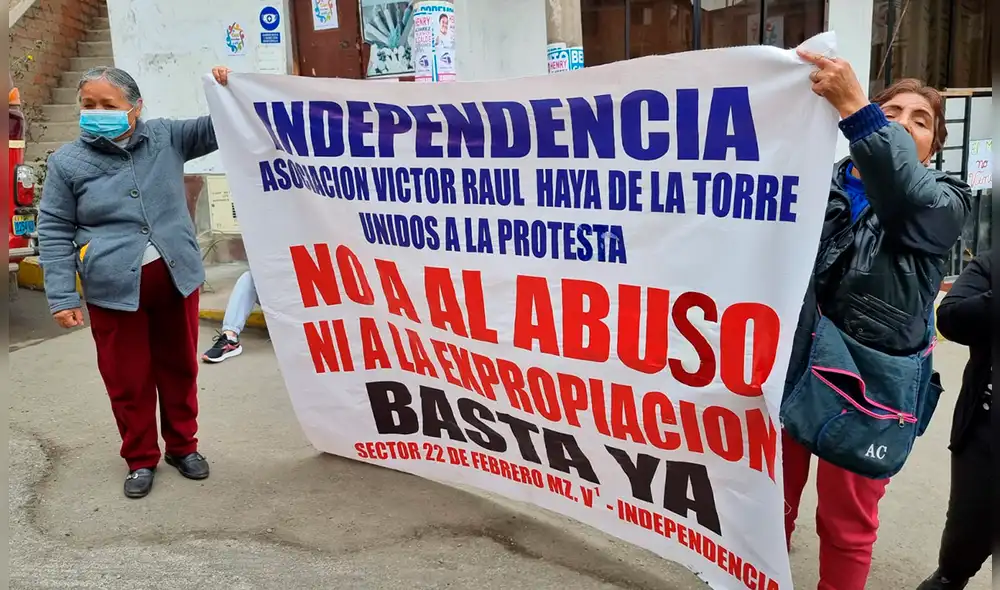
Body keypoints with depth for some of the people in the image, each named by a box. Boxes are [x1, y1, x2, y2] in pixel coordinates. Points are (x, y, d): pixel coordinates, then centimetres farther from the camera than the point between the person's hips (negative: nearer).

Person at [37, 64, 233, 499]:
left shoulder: (166, 137, 4)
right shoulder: (67, 161, -1)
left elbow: (215, 131, 10)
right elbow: (54, 233, 0)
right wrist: (62, 297, -5)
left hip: (176, 277, 2)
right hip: (114, 288, -1)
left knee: (179, 367, 14)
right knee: (127, 379, 8)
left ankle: (183, 446, 33)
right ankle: (141, 459, 28)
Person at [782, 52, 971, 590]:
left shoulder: (945, 202, -2)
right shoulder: (820, 182, 3)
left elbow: (908, 198, -26)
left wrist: (854, 108, -37)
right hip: (792, 369, 2)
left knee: (845, 523, 13)